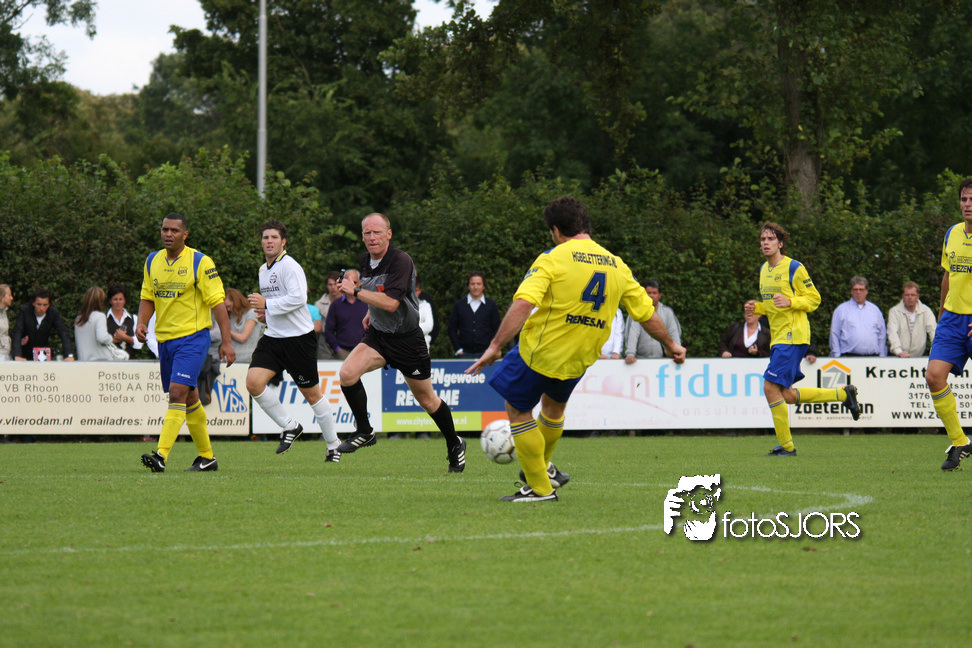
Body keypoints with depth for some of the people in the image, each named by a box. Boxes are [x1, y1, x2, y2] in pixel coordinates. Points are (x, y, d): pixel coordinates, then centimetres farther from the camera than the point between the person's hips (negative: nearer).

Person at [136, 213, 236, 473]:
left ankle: (161, 456, -27)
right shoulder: (152, 261, 8)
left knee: (177, 392, -18)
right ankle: (207, 457, 23)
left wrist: (226, 342, -12)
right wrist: (141, 323, -3)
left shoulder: (200, 262, -9)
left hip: (192, 337, -6)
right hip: (165, 339, 6)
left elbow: (217, 302, -9)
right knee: (189, 398, 12)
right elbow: (148, 297, 17)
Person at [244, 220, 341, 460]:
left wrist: (267, 304, -21)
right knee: (253, 382, -13)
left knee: (311, 394, 1)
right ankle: (290, 427, 2)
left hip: (299, 338, -7)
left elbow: (298, 298, -24)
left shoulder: (289, 266, -13)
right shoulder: (264, 270, 14)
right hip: (273, 338, 7)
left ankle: (333, 445, 17)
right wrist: (265, 313, 10)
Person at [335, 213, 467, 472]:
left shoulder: (401, 261, -22)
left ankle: (454, 445, 30)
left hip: (407, 339, -6)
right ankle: (364, 432, -4)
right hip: (377, 335, 6)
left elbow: (391, 303, -32)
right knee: (347, 373, -20)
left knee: (427, 400, 8)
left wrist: (356, 291, -29)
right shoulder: (365, 262, 1)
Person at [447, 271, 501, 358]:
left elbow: (496, 329, 8)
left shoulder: (491, 305, 8)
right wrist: (458, 349, 1)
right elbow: (452, 329, 10)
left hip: (484, 352, 0)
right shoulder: (459, 305, 10)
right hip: (465, 353, 0)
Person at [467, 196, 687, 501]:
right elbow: (647, 313, 11)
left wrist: (495, 345, -26)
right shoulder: (617, 266, 4)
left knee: (518, 409, 12)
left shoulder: (552, 259, -12)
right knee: (554, 403, 31)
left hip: (541, 351, -6)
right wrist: (670, 345, 27)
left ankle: (539, 487, 12)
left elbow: (523, 304, -25)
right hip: (580, 360, 6)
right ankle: (541, 468, 47)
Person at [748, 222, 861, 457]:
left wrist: (790, 302, -24)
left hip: (793, 336, -9)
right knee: (787, 395, 9)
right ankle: (843, 394, 25)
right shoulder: (764, 270, 16)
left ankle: (786, 446, -6)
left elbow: (814, 299, -8)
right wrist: (757, 308, 7)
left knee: (771, 387, -15)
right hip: (778, 337, 9)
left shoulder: (794, 268, -9)